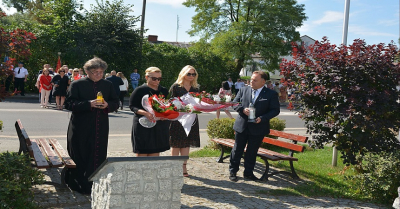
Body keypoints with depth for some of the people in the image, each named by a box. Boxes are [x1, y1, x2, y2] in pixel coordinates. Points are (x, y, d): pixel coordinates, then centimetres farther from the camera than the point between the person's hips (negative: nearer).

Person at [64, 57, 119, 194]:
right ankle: (77, 185, 17)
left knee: (98, 158, 5)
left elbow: (115, 103, 13)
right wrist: (89, 104, -21)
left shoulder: (108, 85, 11)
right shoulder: (77, 84, -1)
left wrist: (107, 105, -10)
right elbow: (69, 104, -9)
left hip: (101, 129, 3)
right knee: (79, 158, 4)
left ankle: (94, 186, 15)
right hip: (81, 130, -3)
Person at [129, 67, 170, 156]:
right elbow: (132, 106, -6)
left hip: (160, 126, 4)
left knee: (155, 153, 7)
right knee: (142, 153, -2)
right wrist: (145, 113, -23)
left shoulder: (164, 91, 12)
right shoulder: (139, 90, -2)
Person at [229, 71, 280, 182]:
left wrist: (262, 118, -18)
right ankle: (233, 172, 21)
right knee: (237, 150, 9)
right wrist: (242, 109, -14)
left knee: (252, 152, 10)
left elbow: (275, 110, -5)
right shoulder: (243, 90, 4)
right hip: (241, 126, 2)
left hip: (258, 128, -2)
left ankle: (248, 173, 26)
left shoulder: (271, 94, -4)